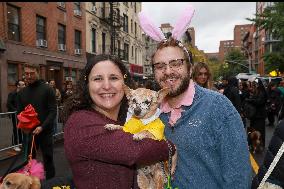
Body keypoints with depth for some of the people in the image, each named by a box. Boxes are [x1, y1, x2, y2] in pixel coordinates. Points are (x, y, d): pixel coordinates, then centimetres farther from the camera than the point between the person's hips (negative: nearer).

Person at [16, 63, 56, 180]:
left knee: (48, 160, 8)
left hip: (45, 132, -3)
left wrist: (42, 127, -21)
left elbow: (53, 111, -10)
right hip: (28, 133, 4)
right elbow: (19, 112, 11)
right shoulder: (22, 92, 8)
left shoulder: (47, 90, -5)